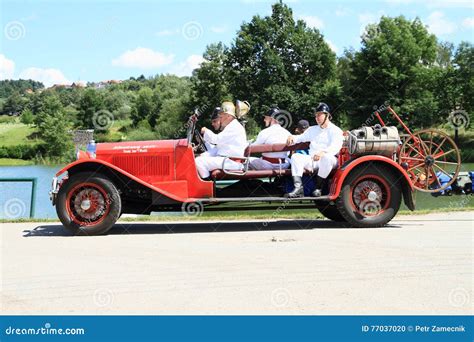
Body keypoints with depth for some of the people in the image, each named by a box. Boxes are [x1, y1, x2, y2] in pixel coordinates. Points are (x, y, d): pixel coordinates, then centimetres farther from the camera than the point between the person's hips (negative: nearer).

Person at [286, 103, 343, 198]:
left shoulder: (335, 130, 5)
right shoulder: (312, 129, 28)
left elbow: (335, 147, -12)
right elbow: (301, 137, 25)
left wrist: (323, 152, -33)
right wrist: (293, 137, -1)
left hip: (328, 159, -5)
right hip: (312, 160, 5)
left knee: (327, 158, -40)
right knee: (295, 156, -20)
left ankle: (319, 188, -31)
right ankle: (298, 188, -35)